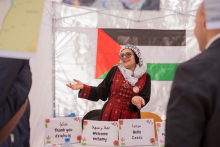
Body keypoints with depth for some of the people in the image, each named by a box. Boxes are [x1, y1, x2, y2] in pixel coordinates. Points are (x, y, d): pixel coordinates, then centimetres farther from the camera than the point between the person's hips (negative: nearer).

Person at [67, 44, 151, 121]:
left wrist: (137, 100, -26)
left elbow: (145, 98, -3)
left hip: (130, 119, 0)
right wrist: (83, 87, -5)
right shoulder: (115, 71, 6)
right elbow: (102, 92, 7)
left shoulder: (145, 77, 5)